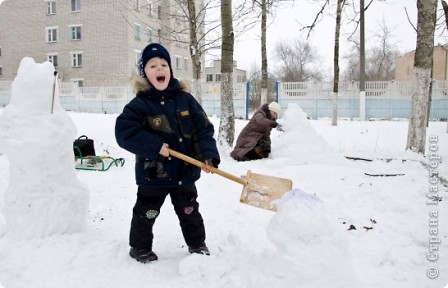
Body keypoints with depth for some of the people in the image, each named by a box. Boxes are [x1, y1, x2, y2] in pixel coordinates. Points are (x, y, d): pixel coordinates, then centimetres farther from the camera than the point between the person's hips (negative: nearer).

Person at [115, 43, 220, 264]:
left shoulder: (185, 99, -3)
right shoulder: (139, 104, -12)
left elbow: (204, 129, -4)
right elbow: (124, 132, -20)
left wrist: (208, 155, -17)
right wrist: (155, 146, -25)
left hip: (185, 171, 3)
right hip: (153, 173, -2)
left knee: (190, 212, 19)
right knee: (146, 214, 14)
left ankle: (197, 244, 39)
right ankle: (140, 247, 37)